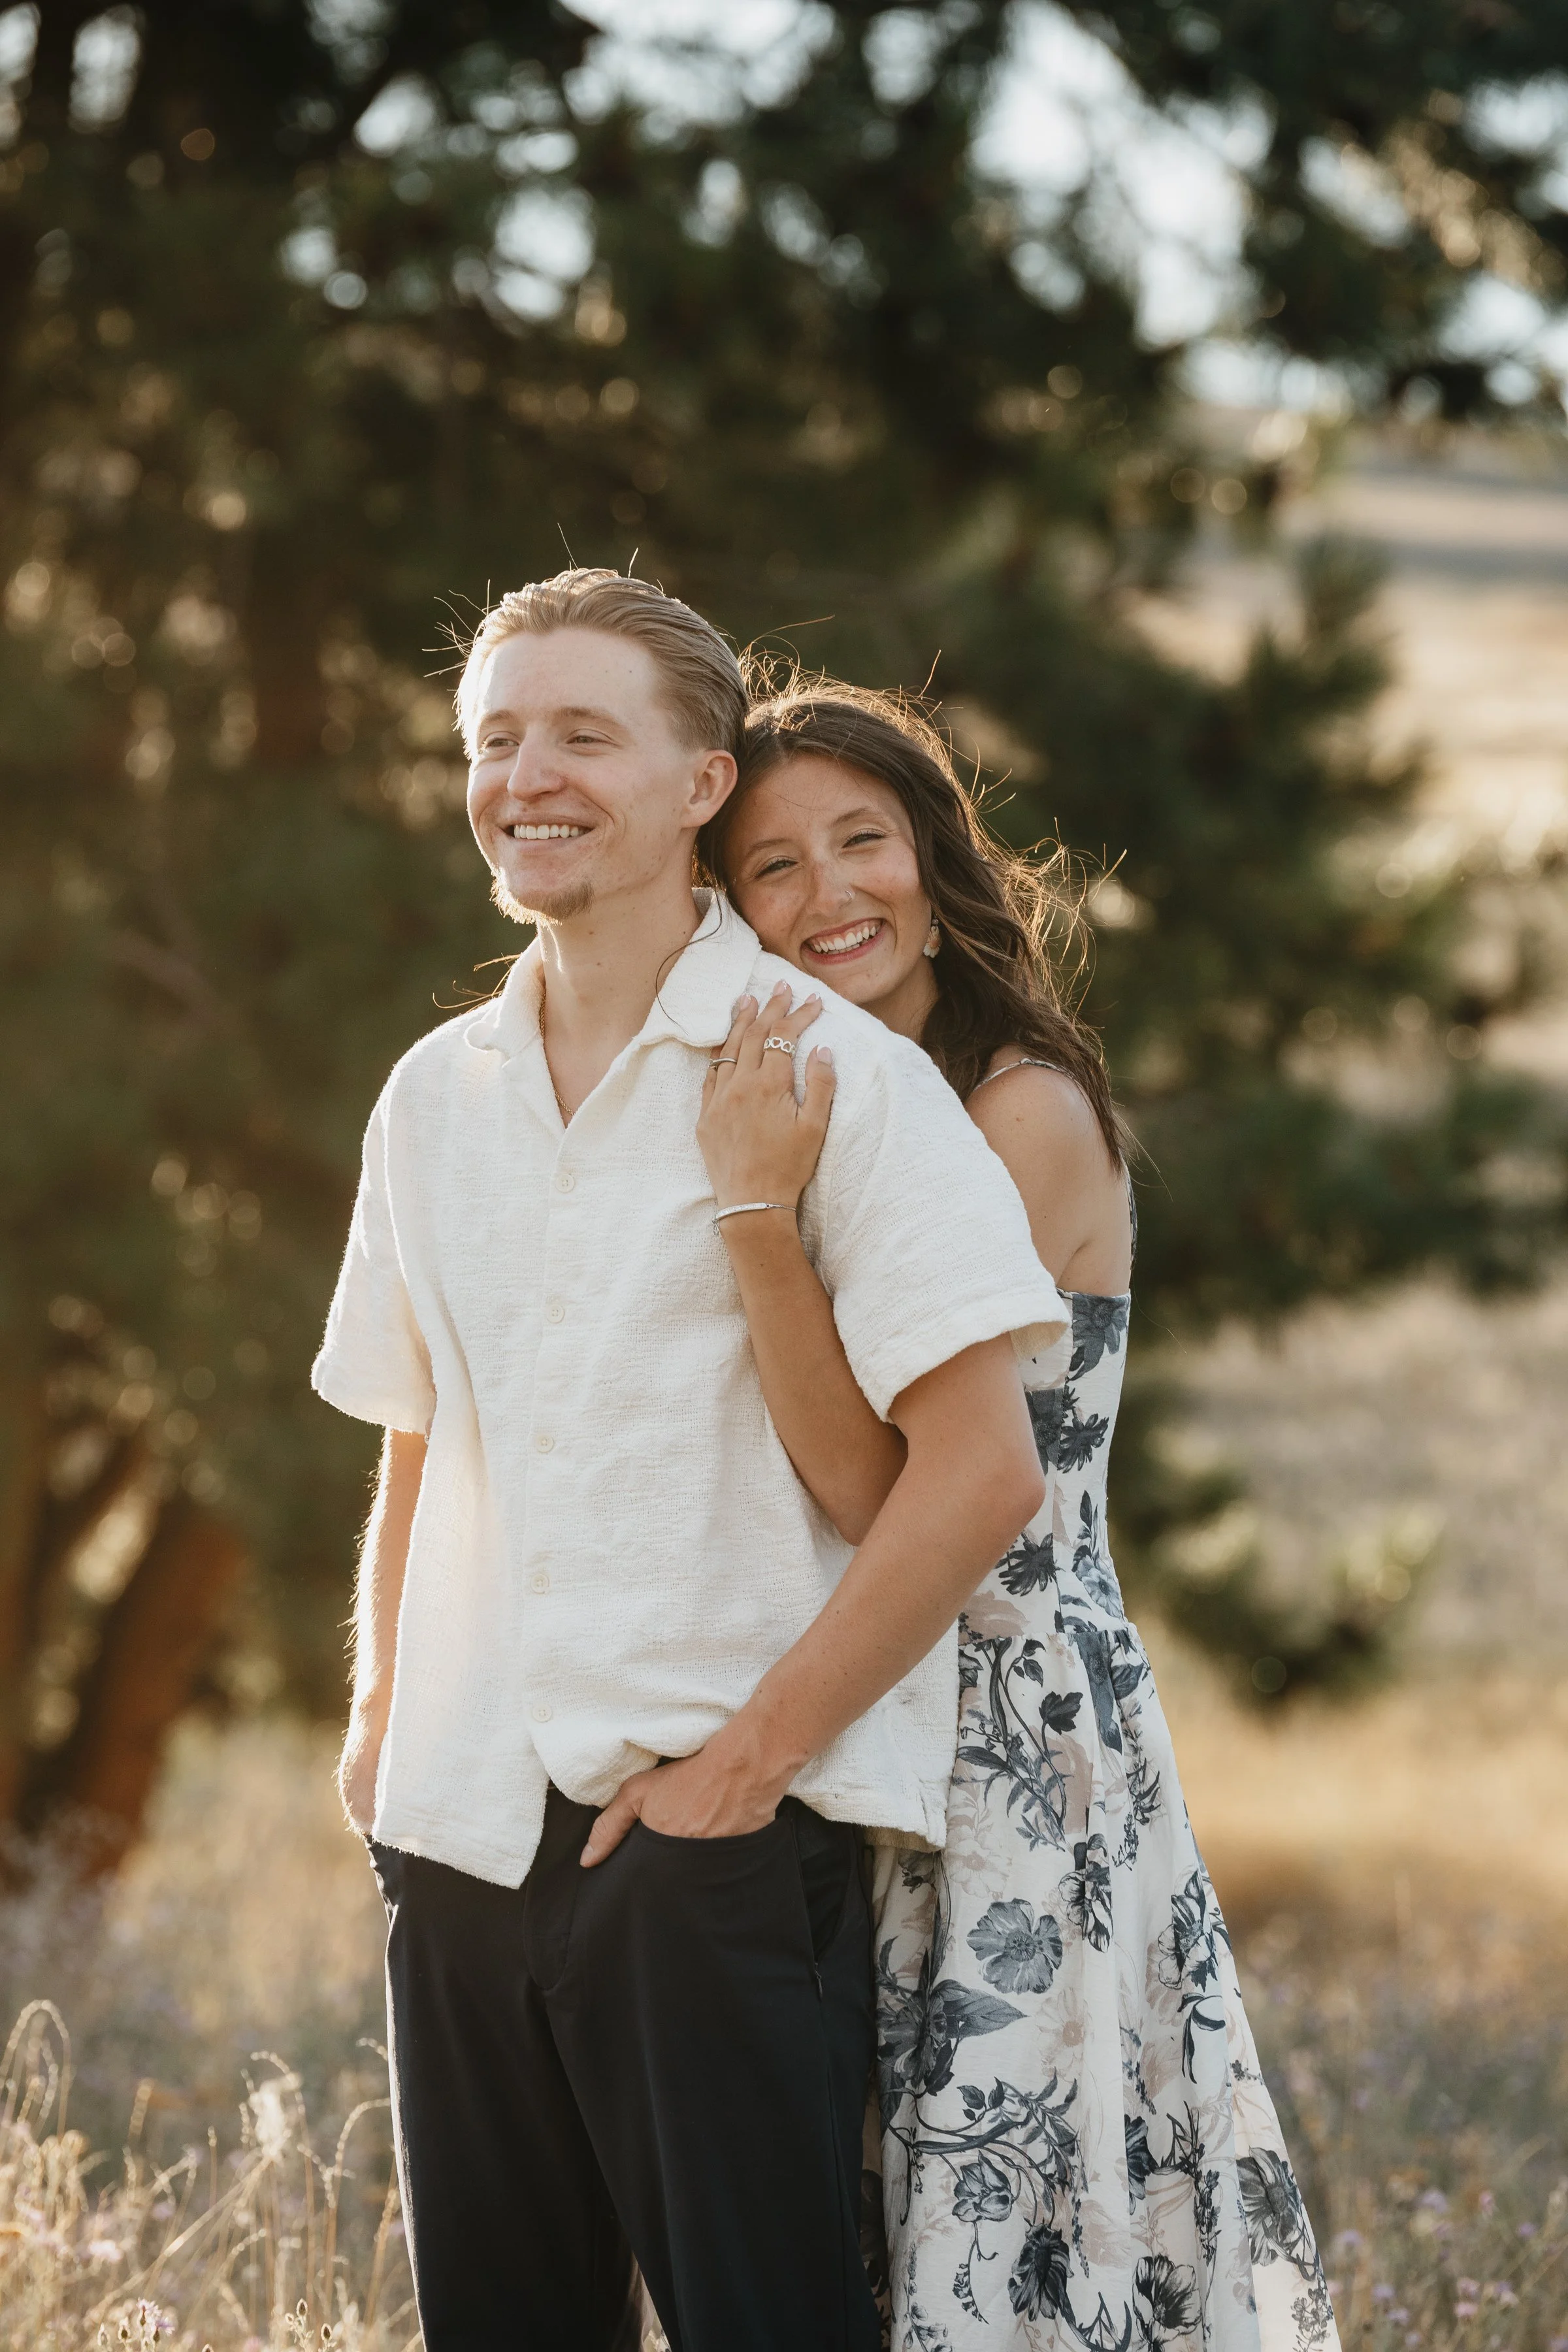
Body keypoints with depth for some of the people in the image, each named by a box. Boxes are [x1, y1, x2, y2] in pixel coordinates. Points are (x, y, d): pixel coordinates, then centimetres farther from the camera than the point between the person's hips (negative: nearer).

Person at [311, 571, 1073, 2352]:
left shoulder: (830, 1074, -5)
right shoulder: (435, 1098, 14)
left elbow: (981, 1469, -11)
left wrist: (748, 1758, -13)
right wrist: (379, 1718, 10)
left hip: (720, 1840, -6)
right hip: (462, 1841, 6)